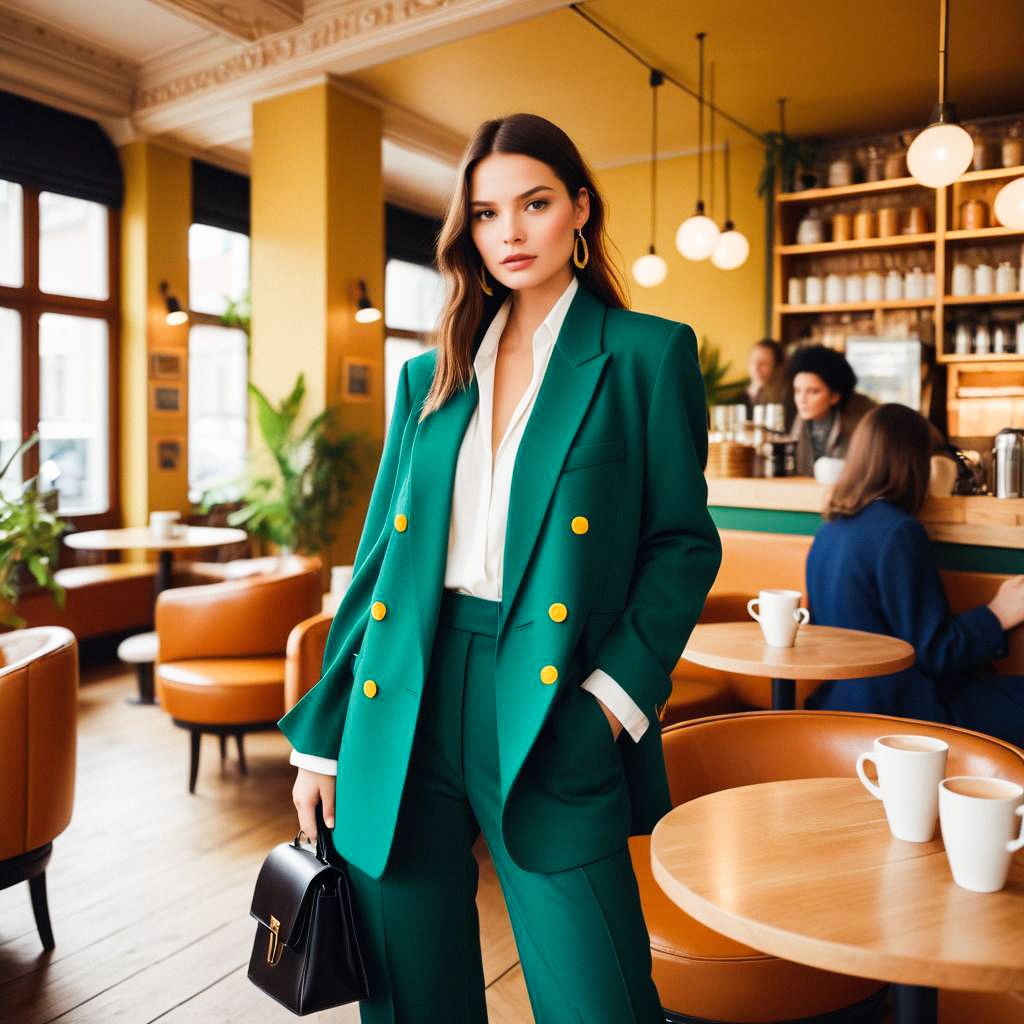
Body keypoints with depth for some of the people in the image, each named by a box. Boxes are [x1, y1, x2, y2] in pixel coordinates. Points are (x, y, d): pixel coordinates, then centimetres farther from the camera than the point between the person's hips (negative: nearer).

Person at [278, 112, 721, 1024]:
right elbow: (380, 558, 11)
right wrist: (322, 737, 10)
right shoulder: (429, 376, 11)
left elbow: (685, 539, 1)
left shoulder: (647, 353, 1)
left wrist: (620, 689, -12)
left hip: (551, 721, -3)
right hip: (404, 714, 4)